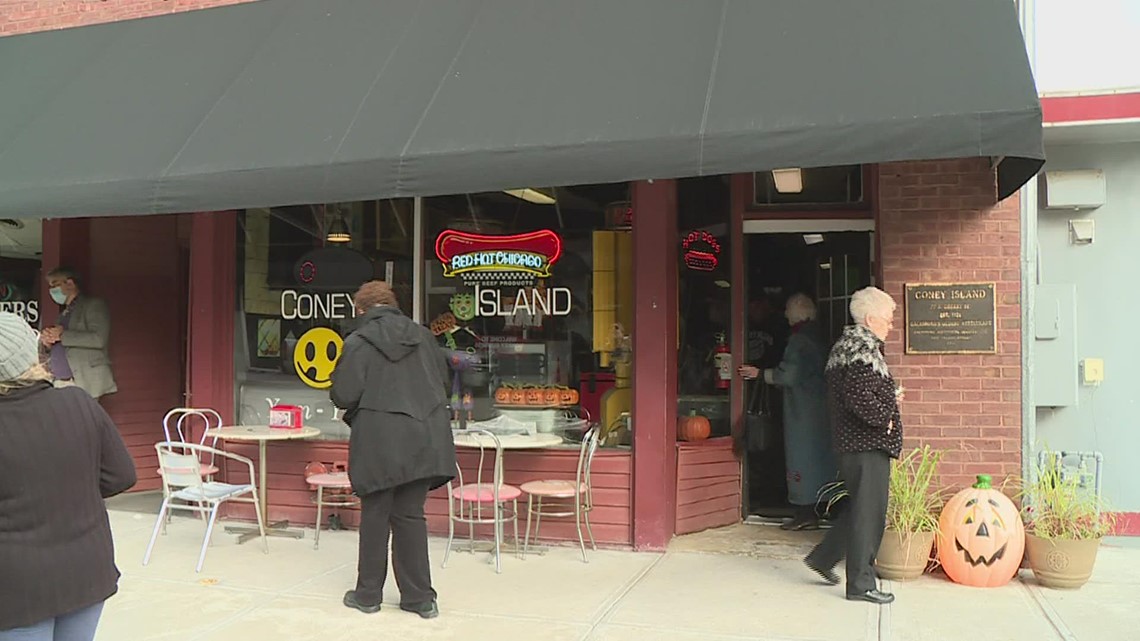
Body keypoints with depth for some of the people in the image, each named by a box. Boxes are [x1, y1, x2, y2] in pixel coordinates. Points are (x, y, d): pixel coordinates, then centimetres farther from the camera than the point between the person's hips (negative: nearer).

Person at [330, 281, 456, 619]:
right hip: (423, 439, 4)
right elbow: (442, 380, 13)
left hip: (380, 442, -4)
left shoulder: (358, 342, -7)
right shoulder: (422, 335, 6)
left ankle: (368, 594, 20)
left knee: (375, 516, 9)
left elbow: (344, 395, -10)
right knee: (411, 515, 11)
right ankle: (420, 597, 13)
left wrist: (354, 409, 13)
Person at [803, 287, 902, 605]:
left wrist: (890, 396, 15)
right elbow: (859, 398, -28)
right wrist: (886, 419, -15)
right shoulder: (863, 349, -17)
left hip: (851, 442, 11)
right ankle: (861, 584, 5)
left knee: (860, 507, 20)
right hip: (867, 446, -11)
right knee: (869, 511, -3)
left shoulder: (846, 345, 15)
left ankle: (823, 556, 28)